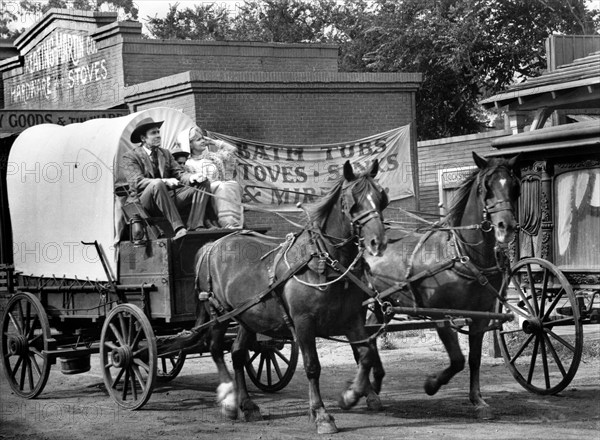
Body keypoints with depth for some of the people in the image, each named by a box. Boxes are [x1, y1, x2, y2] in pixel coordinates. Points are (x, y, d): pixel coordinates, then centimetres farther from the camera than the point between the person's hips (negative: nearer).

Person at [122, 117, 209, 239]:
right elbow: (138, 182, -14)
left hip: (169, 198, 6)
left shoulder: (165, 153, 21)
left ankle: (195, 229, -30)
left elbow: (179, 173, 10)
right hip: (144, 201, -6)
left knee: (203, 183, -13)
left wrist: (191, 177, -15)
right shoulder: (130, 156, 1)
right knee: (157, 185, -39)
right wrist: (164, 181, -29)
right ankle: (178, 229, -47)